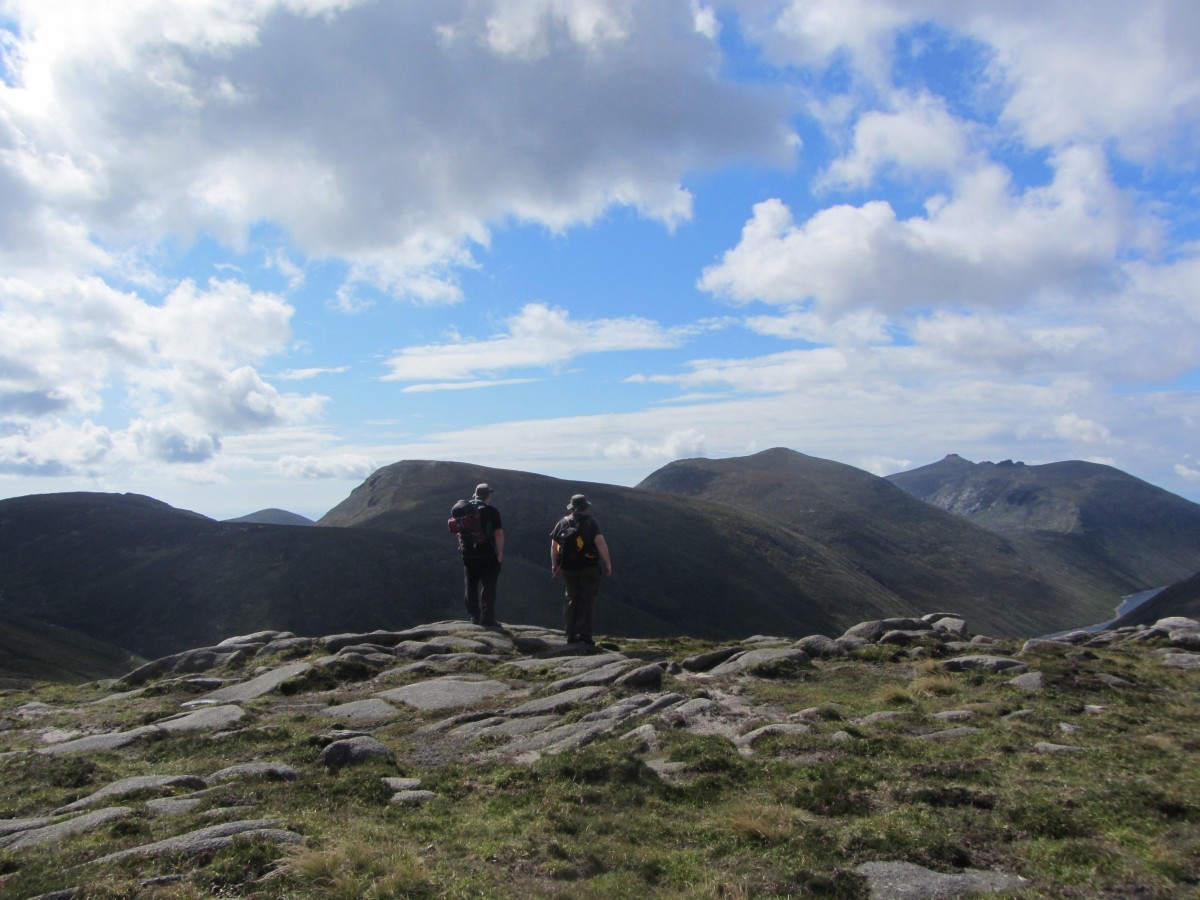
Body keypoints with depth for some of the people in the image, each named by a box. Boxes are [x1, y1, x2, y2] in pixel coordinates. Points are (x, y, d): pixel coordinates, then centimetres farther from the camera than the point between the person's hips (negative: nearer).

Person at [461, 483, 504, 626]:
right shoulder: (492, 511, -9)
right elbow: (499, 534, -14)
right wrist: (500, 553, -7)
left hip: (469, 555, 4)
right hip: (488, 555, -4)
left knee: (471, 587, 13)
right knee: (488, 588, 2)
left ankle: (474, 617, 13)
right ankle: (487, 617, 0)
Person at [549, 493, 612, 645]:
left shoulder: (562, 523, 6)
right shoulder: (590, 523, -8)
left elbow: (553, 545, 9)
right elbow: (600, 542, -17)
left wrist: (554, 565, 20)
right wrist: (608, 563, -12)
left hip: (568, 569, 4)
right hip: (588, 568, -4)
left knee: (572, 600, 13)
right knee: (587, 601, 2)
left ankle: (571, 635, 12)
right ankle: (584, 634, -2)